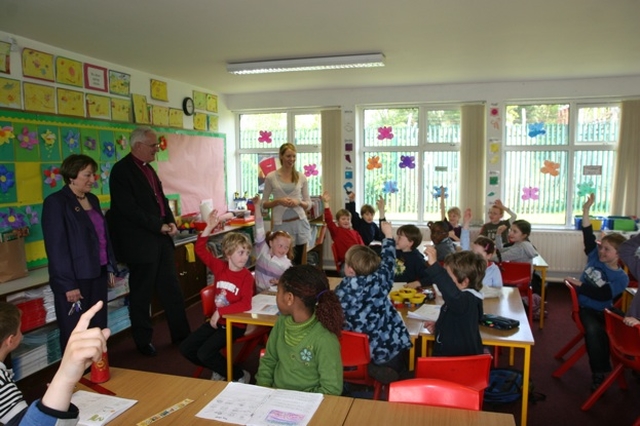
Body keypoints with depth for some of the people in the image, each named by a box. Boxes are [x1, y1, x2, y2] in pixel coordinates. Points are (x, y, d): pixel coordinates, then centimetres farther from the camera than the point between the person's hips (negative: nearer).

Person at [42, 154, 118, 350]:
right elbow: (56, 246, -15)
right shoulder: (56, 202, -11)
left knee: (98, 330, 13)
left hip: (98, 275, 7)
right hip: (75, 279, -7)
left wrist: (110, 268, 13)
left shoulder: (93, 200, 12)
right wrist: (68, 284, -17)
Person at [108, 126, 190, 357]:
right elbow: (129, 209, -21)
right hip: (141, 243, -8)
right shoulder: (122, 170, -13)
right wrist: (159, 226, -18)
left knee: (172, 290, 14)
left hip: (161, 239, 8)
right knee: (142, 294, 7)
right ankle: (143, 341, 23)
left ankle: (181, 334, 26)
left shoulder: (148, 169, 13)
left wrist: (171, 222, 0)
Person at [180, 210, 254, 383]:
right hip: (217, 320, 6)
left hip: (235, 324, -6)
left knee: (205, 353, -21)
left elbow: (246, 304, -28)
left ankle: (240, 375, -1)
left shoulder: (247, 276, -16)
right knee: (186, 348, 4)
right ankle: (219, 370, 22)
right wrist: (209, 227, -18)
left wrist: (220, 311, -27)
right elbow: (200, 250, -6)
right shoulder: (220, 267, -3)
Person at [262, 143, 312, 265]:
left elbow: (308, 204, 9)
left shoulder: (301, 177, 5)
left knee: (298, 262, 8)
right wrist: (278, 201, -13)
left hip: (299, 222, 2)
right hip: (281, 224, -2)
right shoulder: (271, 177, 0)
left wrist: (298, 202, -11)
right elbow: (264, 203, 4)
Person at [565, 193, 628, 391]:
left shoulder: (621, 278, -6)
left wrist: (579, 284, -16)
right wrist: (586, 210, -8)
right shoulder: (594, 257, 3)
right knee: (594, 331, -28)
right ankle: (599, 373, -19)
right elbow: (588, 235, -2)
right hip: (585, 307, 1)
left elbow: (602, 295, -17)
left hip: (603, 311, 0)